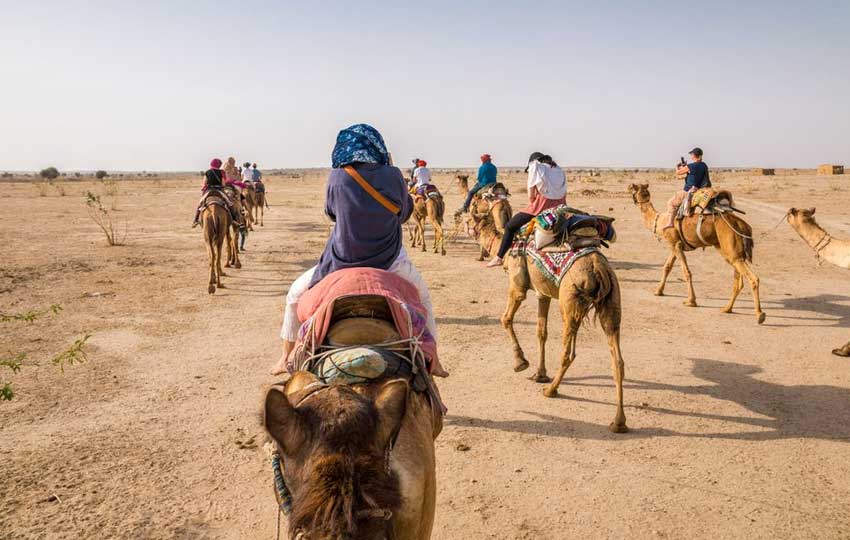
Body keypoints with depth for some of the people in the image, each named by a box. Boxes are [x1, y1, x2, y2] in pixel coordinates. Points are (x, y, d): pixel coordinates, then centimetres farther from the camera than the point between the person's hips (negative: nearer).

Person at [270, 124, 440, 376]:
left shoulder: (337, 178, -9)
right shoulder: (393, 176, -7)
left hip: (343, 262, -1)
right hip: (389, 262, 1)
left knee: (295, 294, 24)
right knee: (422, 296, 30)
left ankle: (286, 358, 29)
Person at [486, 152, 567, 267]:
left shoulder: (535, 166, 5)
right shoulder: (559, 170, 20)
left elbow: (531, 195, -4)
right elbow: (564, 195, 15)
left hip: (541, 206, -6)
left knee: (510, 226, 8)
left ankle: (499, 258, 8)